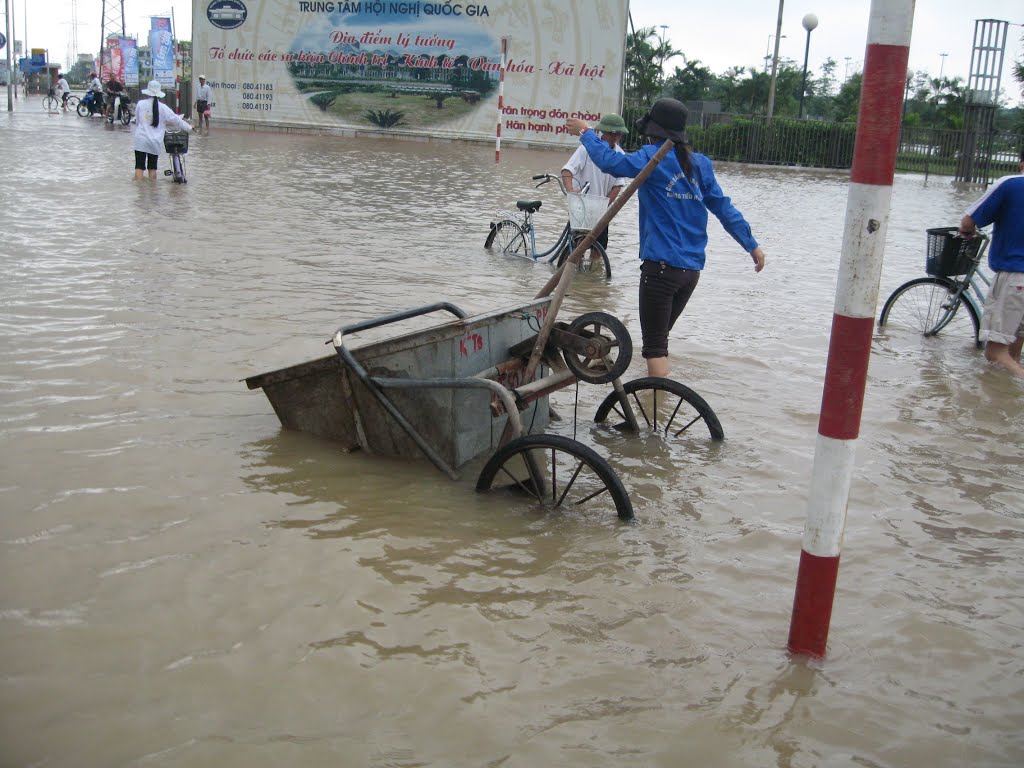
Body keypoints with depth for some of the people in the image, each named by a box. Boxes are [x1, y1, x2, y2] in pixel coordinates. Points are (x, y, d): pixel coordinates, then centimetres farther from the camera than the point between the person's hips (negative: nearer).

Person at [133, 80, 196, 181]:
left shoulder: (140, 104, -2)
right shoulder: (163, 108, -2)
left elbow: (137, 121, 9)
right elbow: (176, 120, 7)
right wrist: (189, 127, 21)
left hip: (141, 140, -1)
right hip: (155, 142, 1)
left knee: (140, 166, 0)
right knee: (152, 167, 13)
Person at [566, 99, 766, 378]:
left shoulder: (654, 157, -8)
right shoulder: (699, 163, 10)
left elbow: (610, 162, -19)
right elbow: (724, 207, 12)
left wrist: (586, 133, -2)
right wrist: (752, 245, 18)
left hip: (661, 265, -7)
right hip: (692, 269, 7)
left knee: (654, 345, -3)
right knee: (659, 337, 21)